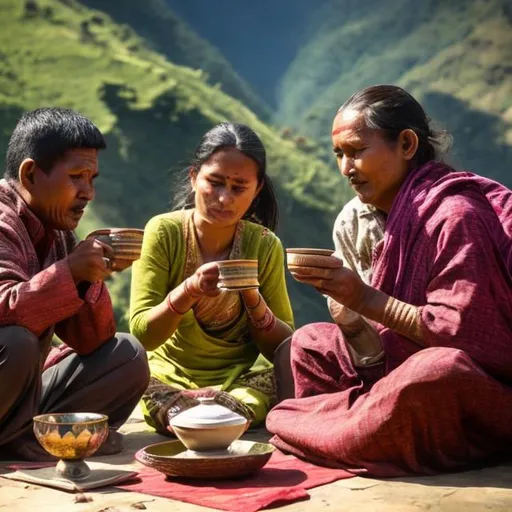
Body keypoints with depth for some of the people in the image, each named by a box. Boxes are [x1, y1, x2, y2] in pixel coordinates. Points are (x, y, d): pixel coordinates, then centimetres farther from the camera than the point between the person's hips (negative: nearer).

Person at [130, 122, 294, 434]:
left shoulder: (265, 246, -4)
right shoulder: (164, 232, -10)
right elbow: (141, 335, -14)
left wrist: (253, 298, -22)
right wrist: (188, 290, -31)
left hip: (242, 378, 2)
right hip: (170, 376, -2)